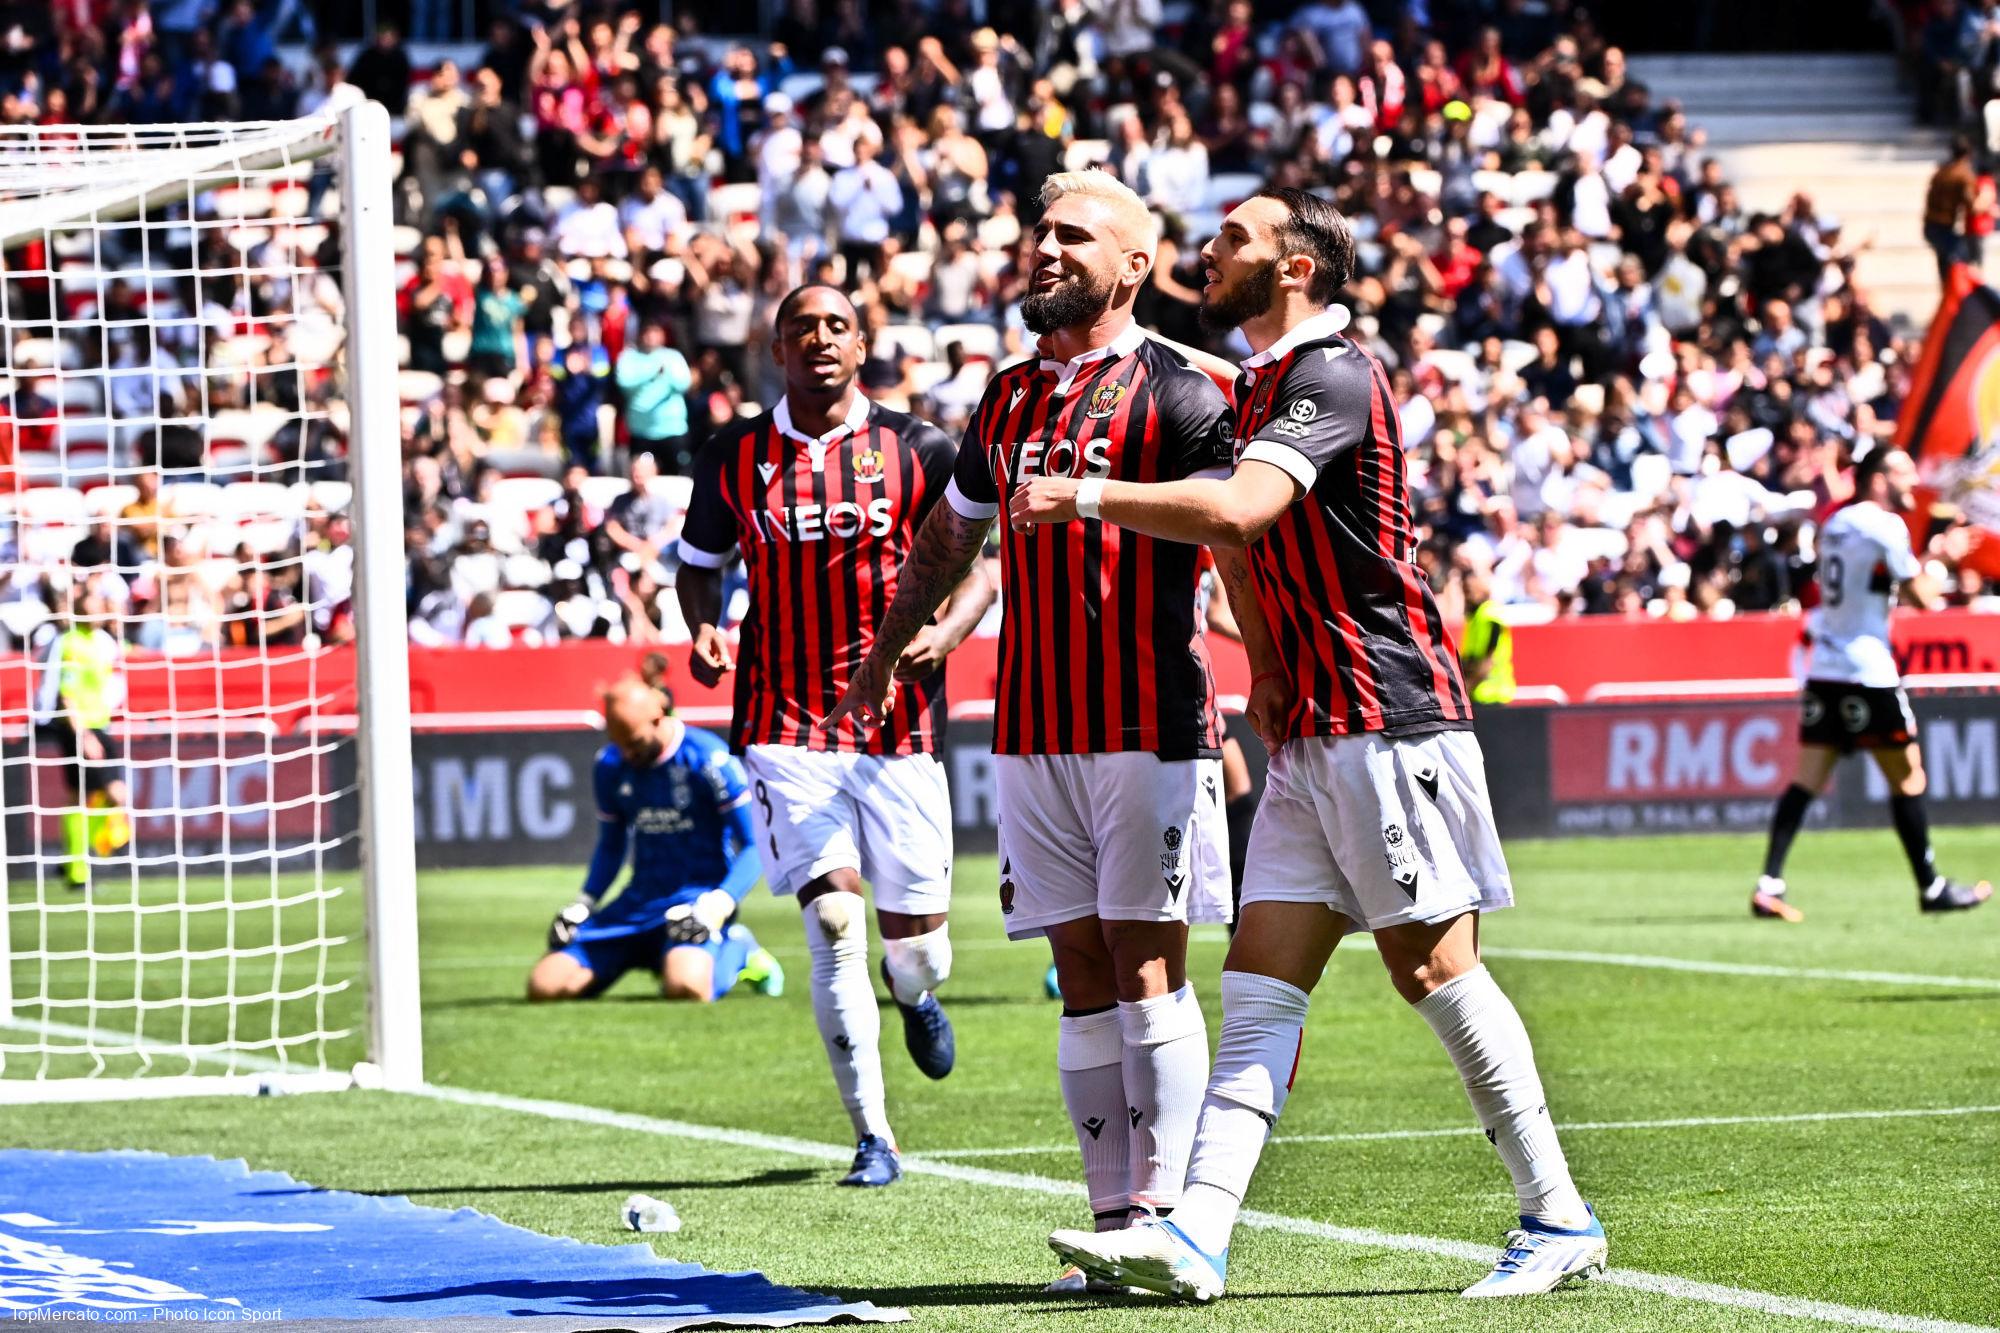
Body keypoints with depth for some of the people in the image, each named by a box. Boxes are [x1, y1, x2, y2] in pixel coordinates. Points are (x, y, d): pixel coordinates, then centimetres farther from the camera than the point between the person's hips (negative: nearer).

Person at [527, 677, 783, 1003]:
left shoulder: (708, 759, -12)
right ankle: (654, 959, 15)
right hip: (639, 902, 6)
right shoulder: (609, 766, 6)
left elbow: (754, 847, -10)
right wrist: (583, 905, 5)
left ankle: (736, 951, 1)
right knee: (545, 985, -9)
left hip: (700, 894, -6)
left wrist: (716, 907, -23)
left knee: (685, 986, -38)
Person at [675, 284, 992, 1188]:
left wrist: (943, 635, -14)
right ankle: (873, 1138, -7)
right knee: (833, 921, -15)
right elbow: (699, 562, 20)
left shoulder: (917, 451, 2)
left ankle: (917, 993, 43)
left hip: (898, 724, 0)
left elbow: (982, 563, 6)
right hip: (786, 727, 0)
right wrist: (704, 630, -1)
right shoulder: (735, 458, 6)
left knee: (914, 937, 2)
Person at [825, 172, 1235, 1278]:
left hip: (1148, 723, -6)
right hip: (1031, 730, 6)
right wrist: (882, 662, 38)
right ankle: (1114, 1220, 6)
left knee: (1146, 968, -7)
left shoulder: (1177, 395, -4)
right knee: (1083, 977, 5)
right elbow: (947, 541, 31)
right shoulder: (1007, 400, 16)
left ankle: (1162, 1212, -7)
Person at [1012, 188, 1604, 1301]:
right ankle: (1197, 1232, -9)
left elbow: (1237, 509, -28)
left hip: (1388, 718, -10)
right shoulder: (1260, 383, 19)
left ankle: (1560, 1219, 4)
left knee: (1434, 966, -5)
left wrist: (1086, 495, -22)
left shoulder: (1333, 375, -12)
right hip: (1310, 731, 10)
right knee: (1261, 984, -1)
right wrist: (1267, 672, 16)